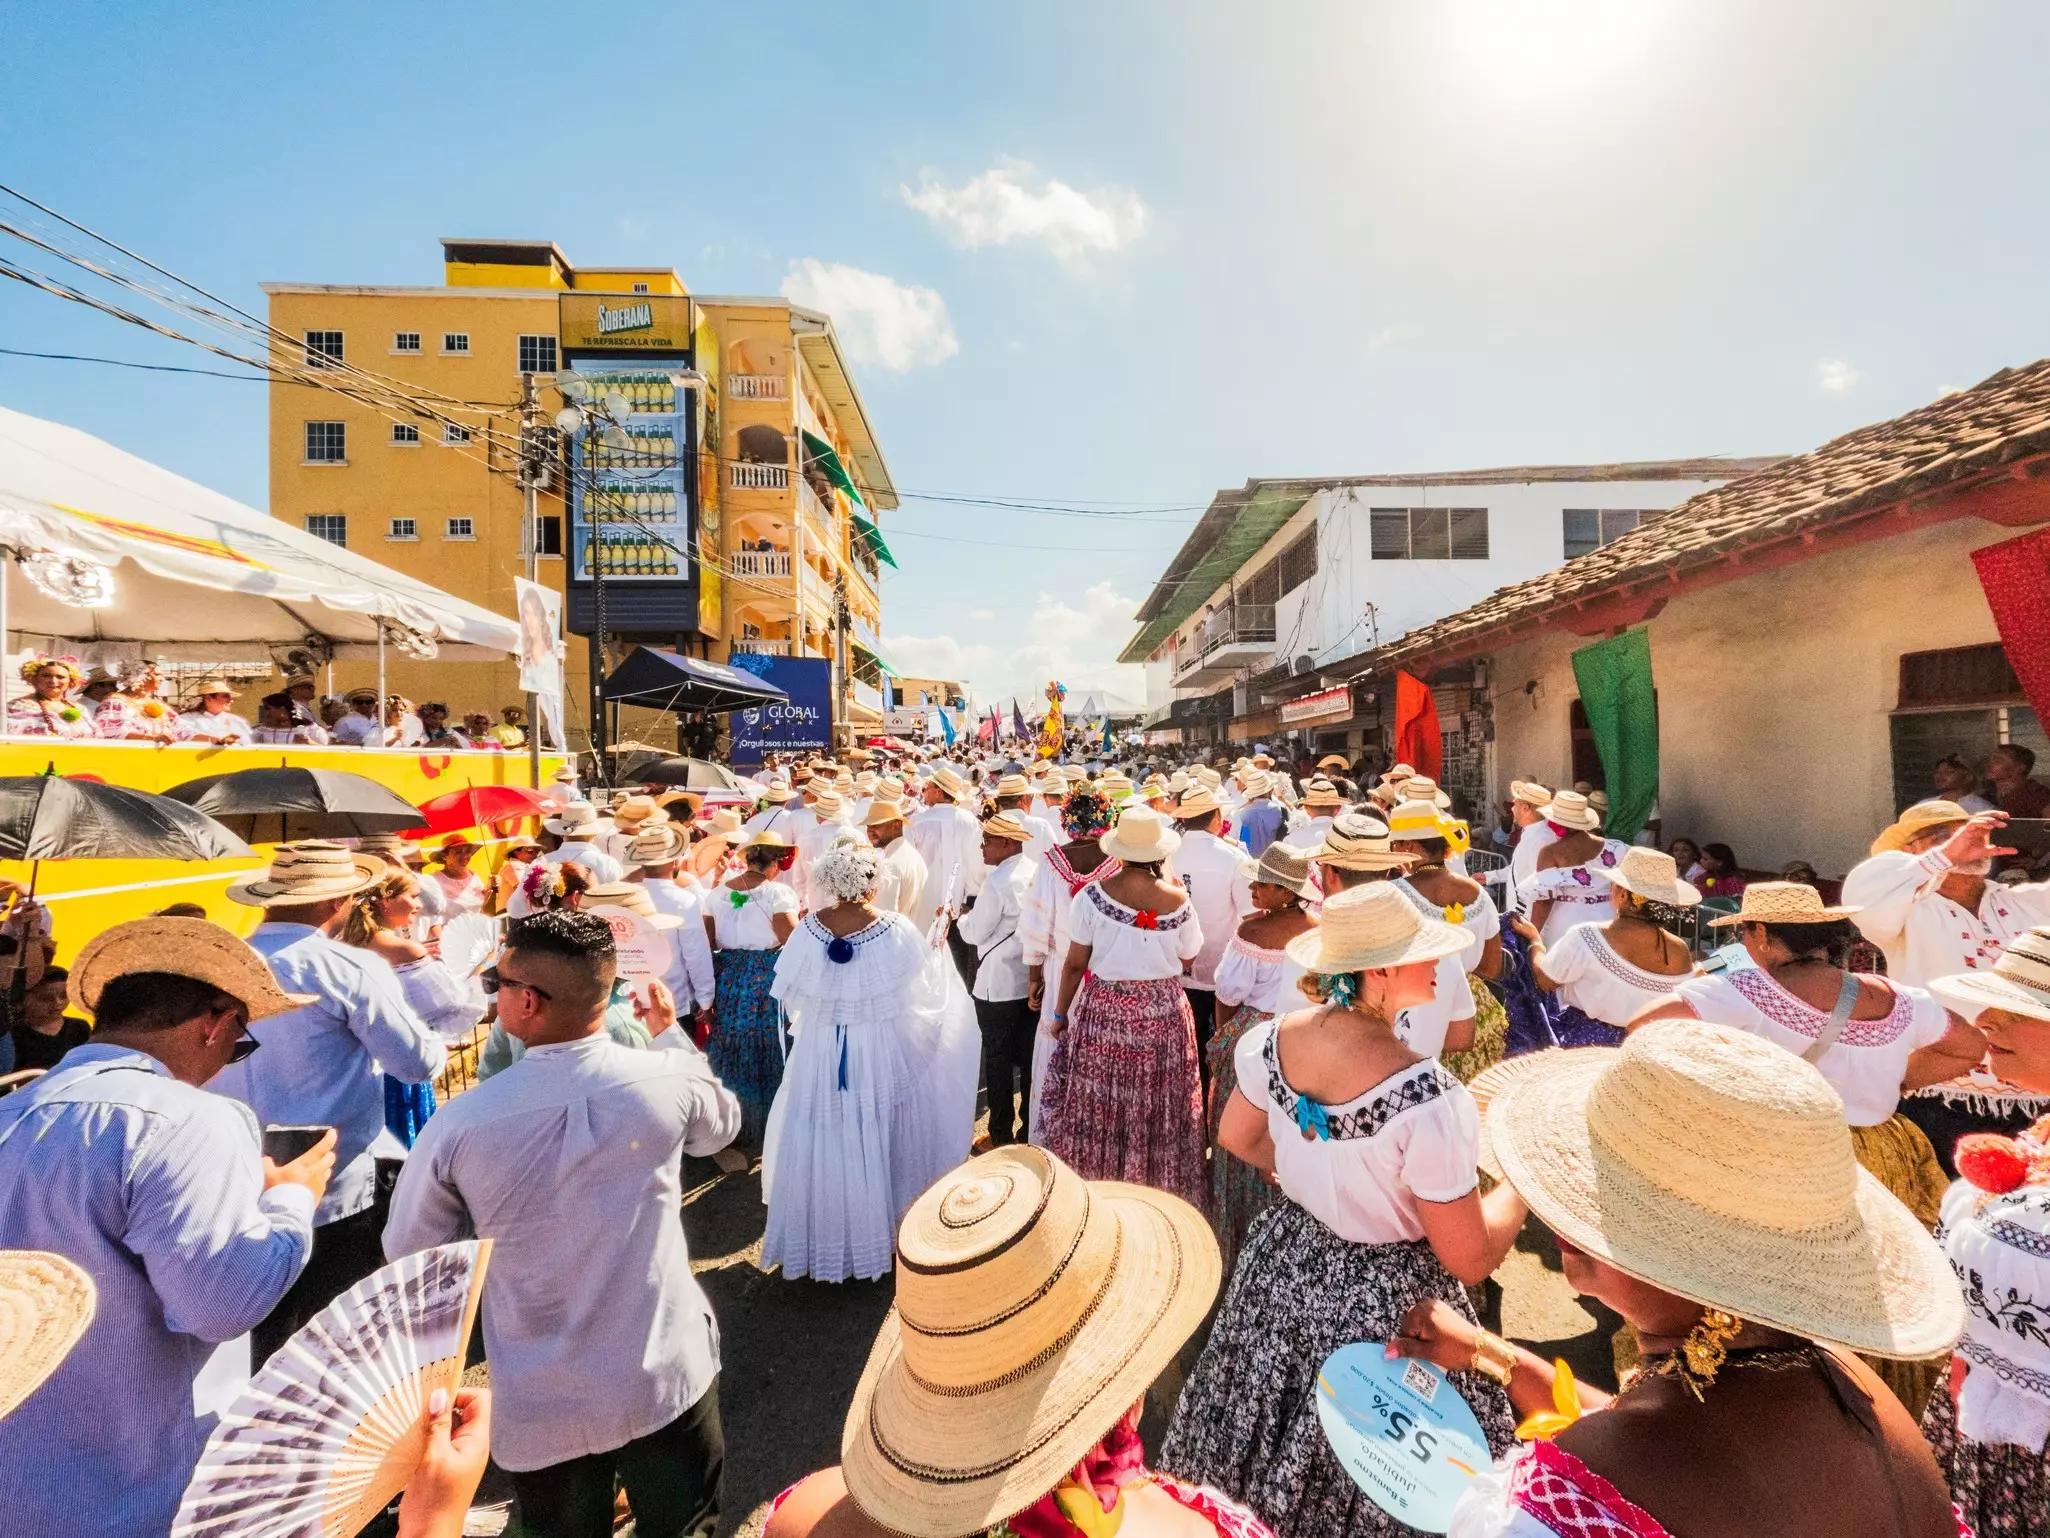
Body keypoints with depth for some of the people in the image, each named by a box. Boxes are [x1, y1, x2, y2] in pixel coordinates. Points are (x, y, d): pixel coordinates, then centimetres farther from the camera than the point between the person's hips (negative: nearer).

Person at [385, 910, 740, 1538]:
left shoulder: (459, 1123, -21)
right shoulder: (669, 1078, -20)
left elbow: (407, 1251, -2)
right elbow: (722, 1125, 5)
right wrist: (672, 1032, 13)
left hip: (542, 1408, 1)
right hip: (667, 1381, 0)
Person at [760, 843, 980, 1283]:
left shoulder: (808, 930, -12)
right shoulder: (898, 930, -18)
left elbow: (790, 998, -2)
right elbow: (927, 993, -8)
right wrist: (938, 948, 9)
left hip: (820, 1053, 2)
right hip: (883, 1053, -1)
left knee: (822, 1137, 18)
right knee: (878, 1138, 17)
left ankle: (821, 1235, 34)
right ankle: (880, 1227, 35)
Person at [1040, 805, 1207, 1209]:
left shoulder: (1093, 894, -12)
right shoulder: (1176, 899, -10)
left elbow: (1074, 964, -7)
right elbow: (1187, 959, 6)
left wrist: (1060, 1013, 6)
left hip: (1104, 1011, -1)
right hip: (1163, 1012, 1)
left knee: (1098, 1106, 13)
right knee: (1157, 1107, 16)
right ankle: (1161, 1188, 32)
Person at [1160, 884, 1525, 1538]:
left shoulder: (1275, 1039, -15)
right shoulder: (1427, 1098, -32)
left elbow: (1238, 1138, 3)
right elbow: (1470, 1261, -19)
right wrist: (1521, 1186, -3)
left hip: (1283, 1261, 6)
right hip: (1385, 1299, -5)